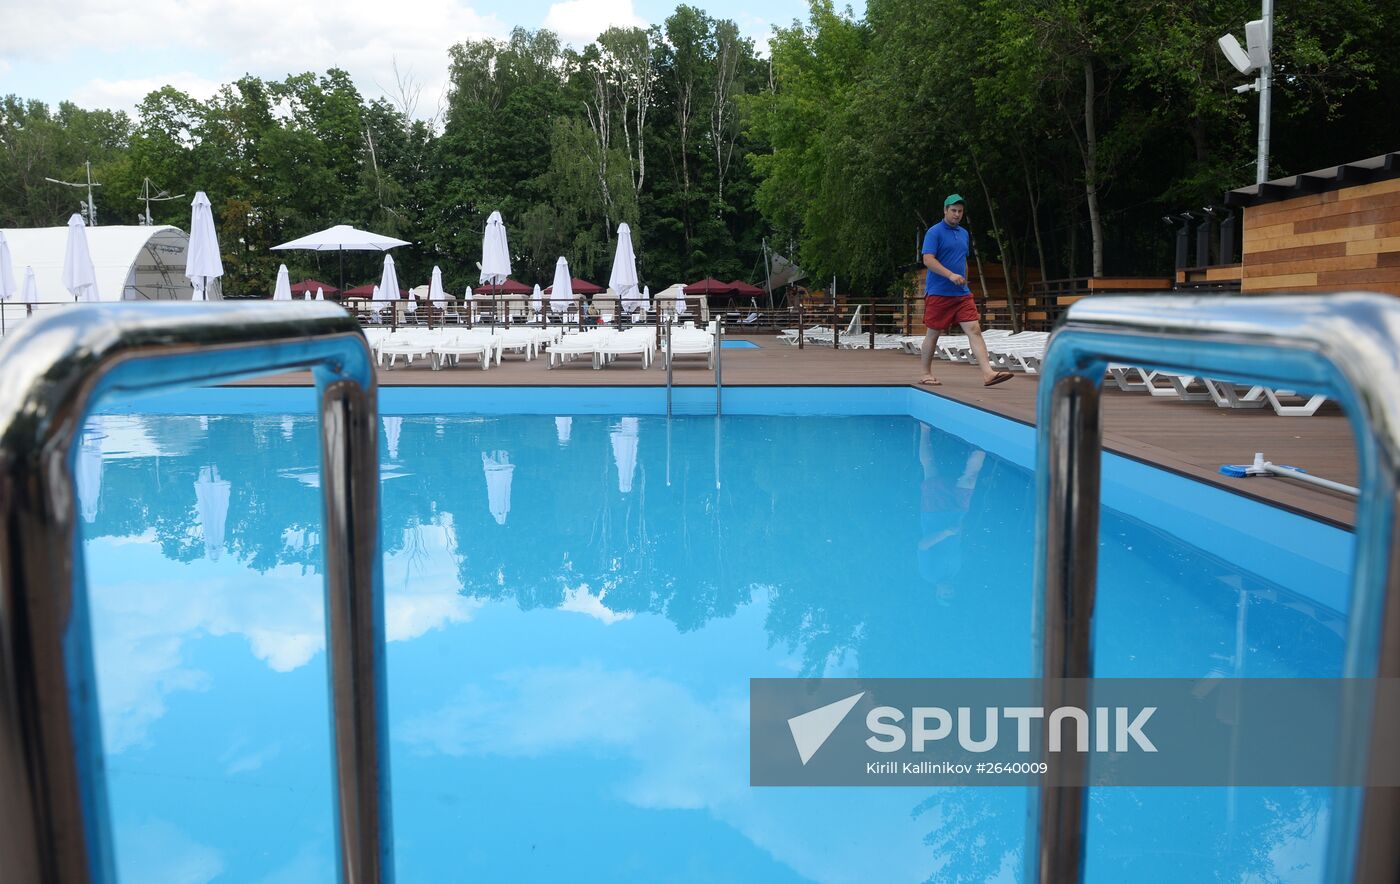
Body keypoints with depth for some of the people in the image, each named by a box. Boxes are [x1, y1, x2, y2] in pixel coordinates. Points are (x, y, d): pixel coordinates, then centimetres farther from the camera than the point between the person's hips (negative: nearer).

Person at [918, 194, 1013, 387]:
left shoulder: (964, 234, 17)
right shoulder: (934, 232, -5)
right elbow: (928, 260, -17)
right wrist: (950, 275, -25)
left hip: (962, 294, 6)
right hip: (938, 293, -6)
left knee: (974, 330, -7)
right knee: (933, 333, 3)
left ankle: (988, 373, -15)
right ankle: (926, 374, 17)